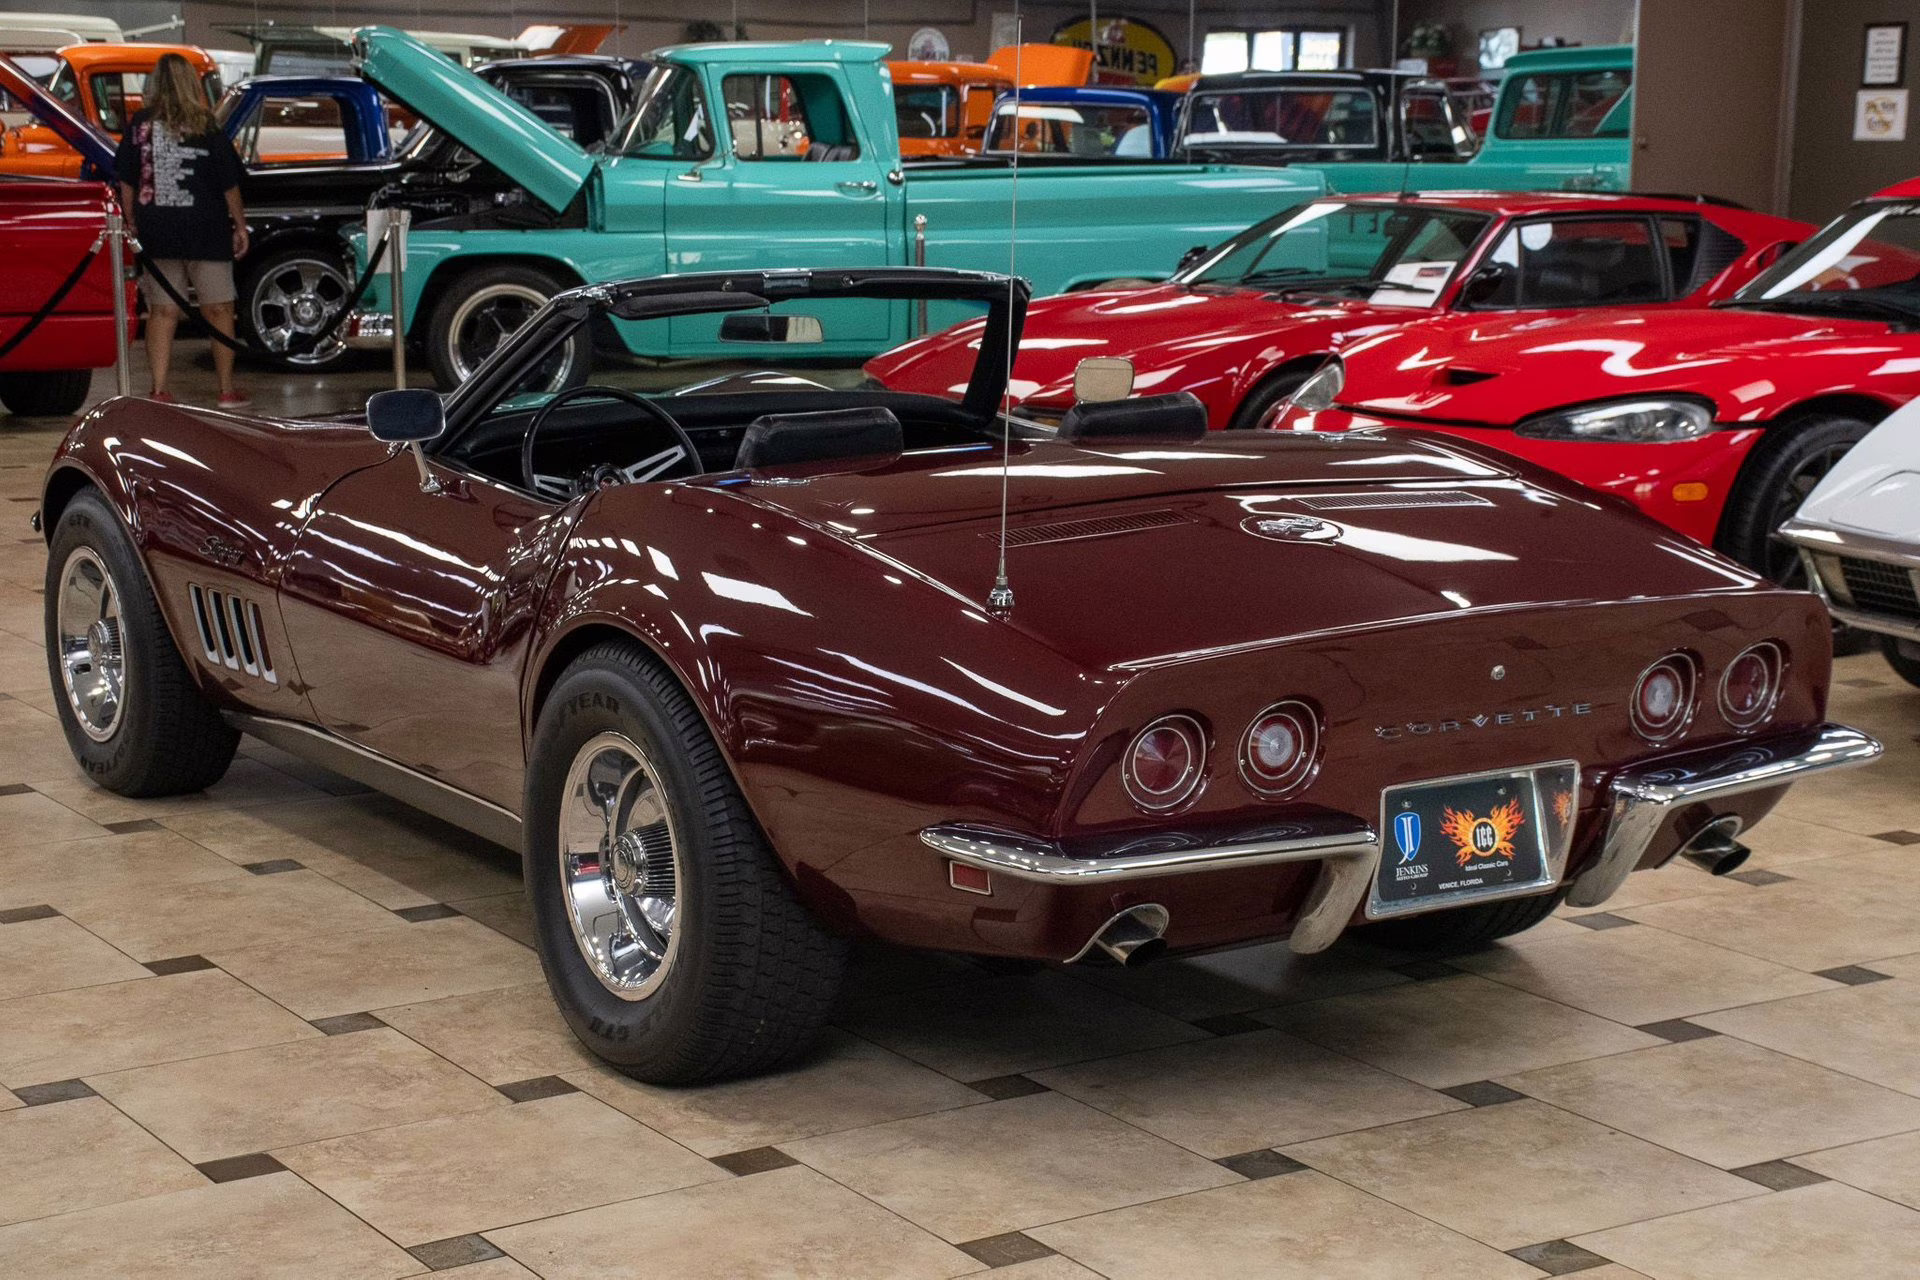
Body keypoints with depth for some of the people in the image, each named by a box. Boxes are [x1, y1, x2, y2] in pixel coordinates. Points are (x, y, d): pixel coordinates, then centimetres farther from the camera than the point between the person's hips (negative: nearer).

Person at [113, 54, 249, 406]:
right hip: (205, 231, -2)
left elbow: (126, 182, 3)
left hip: (156, 233, 2)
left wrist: (133, 224, 12)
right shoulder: (206, 128, -6)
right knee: (219, 310, 8)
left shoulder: (139, 125, -1)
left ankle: (159, 390, 1)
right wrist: (240, 226, 6)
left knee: (162, 311, 6)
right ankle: (227, 390, 10)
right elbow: (229, 184, -3)